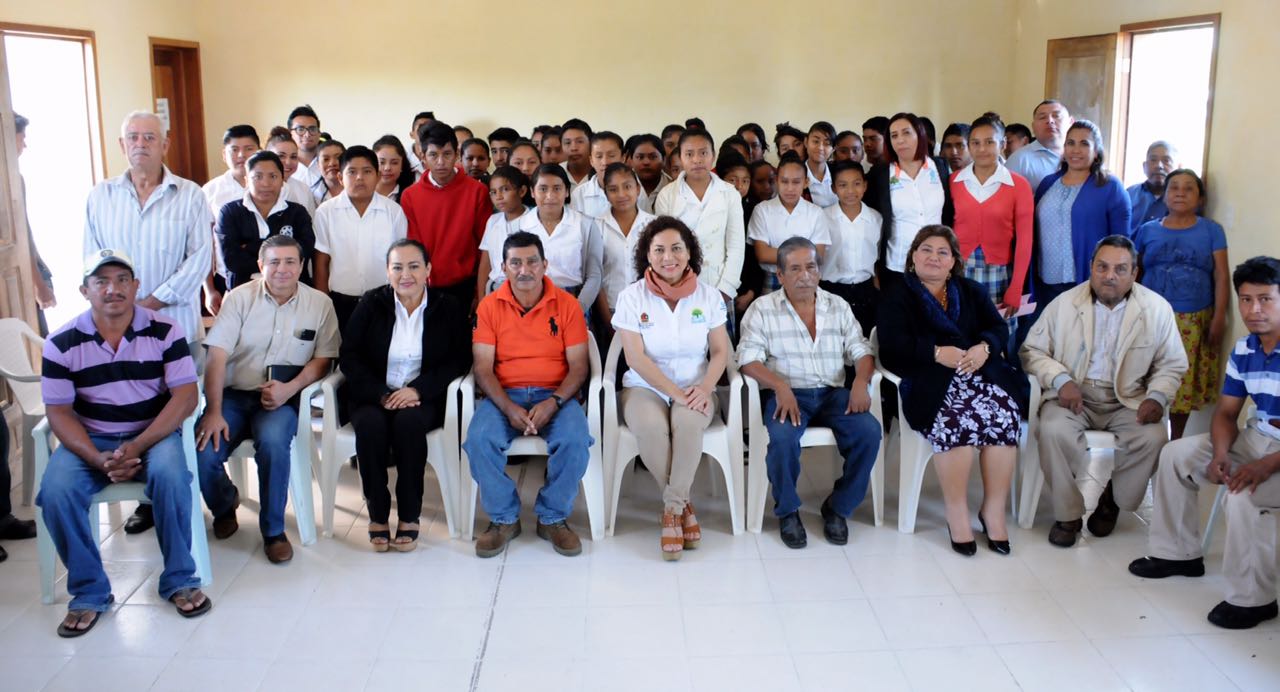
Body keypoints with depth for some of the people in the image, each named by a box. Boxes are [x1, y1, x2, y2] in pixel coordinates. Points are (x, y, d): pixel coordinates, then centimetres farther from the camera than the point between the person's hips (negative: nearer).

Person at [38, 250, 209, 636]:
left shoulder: (165, 331, -5)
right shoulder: (62, 343, -3)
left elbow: (186, 396, -10)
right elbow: (58, 411, -3)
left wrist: (139, 446, -22)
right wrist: (97, 459, -20)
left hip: (154, 434, -1)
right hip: (89, 441, 2)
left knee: (169, 474, -33)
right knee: (56, 492, -26)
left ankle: (179, 580, -15)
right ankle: (89, 592, -7)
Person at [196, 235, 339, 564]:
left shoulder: (319, 304, 4)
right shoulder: (239, 298, 2)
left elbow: (322, 360, 3)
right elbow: (217, 356, -5)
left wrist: (290, 388, -16)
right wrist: (213, 411, -15)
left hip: (282, 399, -1)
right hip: (234, 393, 1)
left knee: (272, 441, -34)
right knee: (202, 452, -22)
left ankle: (273, 531, -12)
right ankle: (225, 505, 16)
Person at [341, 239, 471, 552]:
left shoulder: (448, 308, 5)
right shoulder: (371, 304, 7)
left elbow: (459, 359, -2)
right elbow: (349, 355, 1)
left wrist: (419, 389, -16)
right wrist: (381, 394, -14)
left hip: (423, 398, -1)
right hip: (373, 396, 1)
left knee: (409, 421, -34)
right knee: (370, 425, -32)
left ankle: (409, 518, -21)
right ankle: (377, 515, -17)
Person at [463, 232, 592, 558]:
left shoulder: (566, 304, 1)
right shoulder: (489, 306, 3)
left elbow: (578, 366, -1)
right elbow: (483, 367, -2)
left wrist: (553, 402, -19)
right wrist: (508, 408, -19)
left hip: (554, 395, 0)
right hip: (504, 395, 1)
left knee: (575, 440, -30)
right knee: (479, 439, -29)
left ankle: (553, 518, -6)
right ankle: (504, 518, -6)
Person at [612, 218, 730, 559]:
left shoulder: (708, 296, 3)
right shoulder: (632, 296, -3)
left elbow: (720, 352, 2)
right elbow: (636, 358, -10)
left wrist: (704, 387, -18)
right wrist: (677, 392, -19)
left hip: (694, 389, 1)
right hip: (646, 387, -1)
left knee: (688, 422, -35)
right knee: (651, 426, -35)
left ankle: (672, 507, -17)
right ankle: (683, 503, -11)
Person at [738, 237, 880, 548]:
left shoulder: (838, 306, 14)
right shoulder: (762, 309, 2)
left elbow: (861, 350, 10)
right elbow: (749, 358, -8)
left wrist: (861, 382, -12)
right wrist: (780, 386, -25)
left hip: (833, 393, 3)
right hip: (787, 394, -3)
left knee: (869, 431, -25)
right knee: (783, 438, -35)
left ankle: (838, 508, -3)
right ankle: (787, 511, -7)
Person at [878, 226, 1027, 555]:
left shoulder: (972, 291, 26)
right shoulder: (897, 296, 13)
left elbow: (999, 328, 12)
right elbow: (893, 344, -3)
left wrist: (984, 348, -11)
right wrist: (938, 353, -16)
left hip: (982, 371, 4)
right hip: (929, 380, -3)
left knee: (1003, 414, -28)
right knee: (955, 418, -34)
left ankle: (994, 509, -18)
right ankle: (957, 511, -22)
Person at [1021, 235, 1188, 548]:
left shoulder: (1157, 309, 2)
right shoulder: (1065, 303, 0)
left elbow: (1172, 364, 9)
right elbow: (1032, 351, 4)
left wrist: (1157, 396, -11)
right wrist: (1061, 379, -14)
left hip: (1128, 401, 1)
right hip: (1073, 397, -1)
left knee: (1154, 437, -27)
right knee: (1054, 431, -32)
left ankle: (1113, 500, 2)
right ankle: (1067, 513, -11)